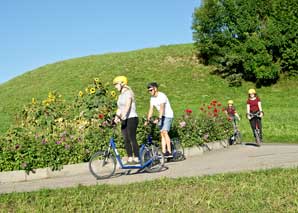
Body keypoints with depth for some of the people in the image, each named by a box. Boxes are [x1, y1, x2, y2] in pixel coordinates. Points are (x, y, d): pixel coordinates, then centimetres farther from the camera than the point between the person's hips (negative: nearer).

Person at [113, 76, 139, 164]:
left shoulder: (128, 93, -9)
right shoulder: (121, 95, 17)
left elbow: (127, 106, -24)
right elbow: (119, 109, 14)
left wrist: (122, 116, -34)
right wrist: (116, 117, -1)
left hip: (131, 118, -9)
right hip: (124, 120, 9)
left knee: (132, 139, -7)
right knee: (126, 140, 8)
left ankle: (136, 158, -2)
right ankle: (130, 158, 14)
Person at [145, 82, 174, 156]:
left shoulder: (162, 96, -18)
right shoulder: (152, 98, 6)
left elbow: (162, 108, -30)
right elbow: (151, 109, 3)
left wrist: (158, 118, -39)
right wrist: (148, 120, -7)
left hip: (168, 115, -8)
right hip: (162, 116, 8)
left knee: (164, 132, -20)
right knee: (162, 134, 3)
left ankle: (169, 151, -19)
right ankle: (164, 152, 3)